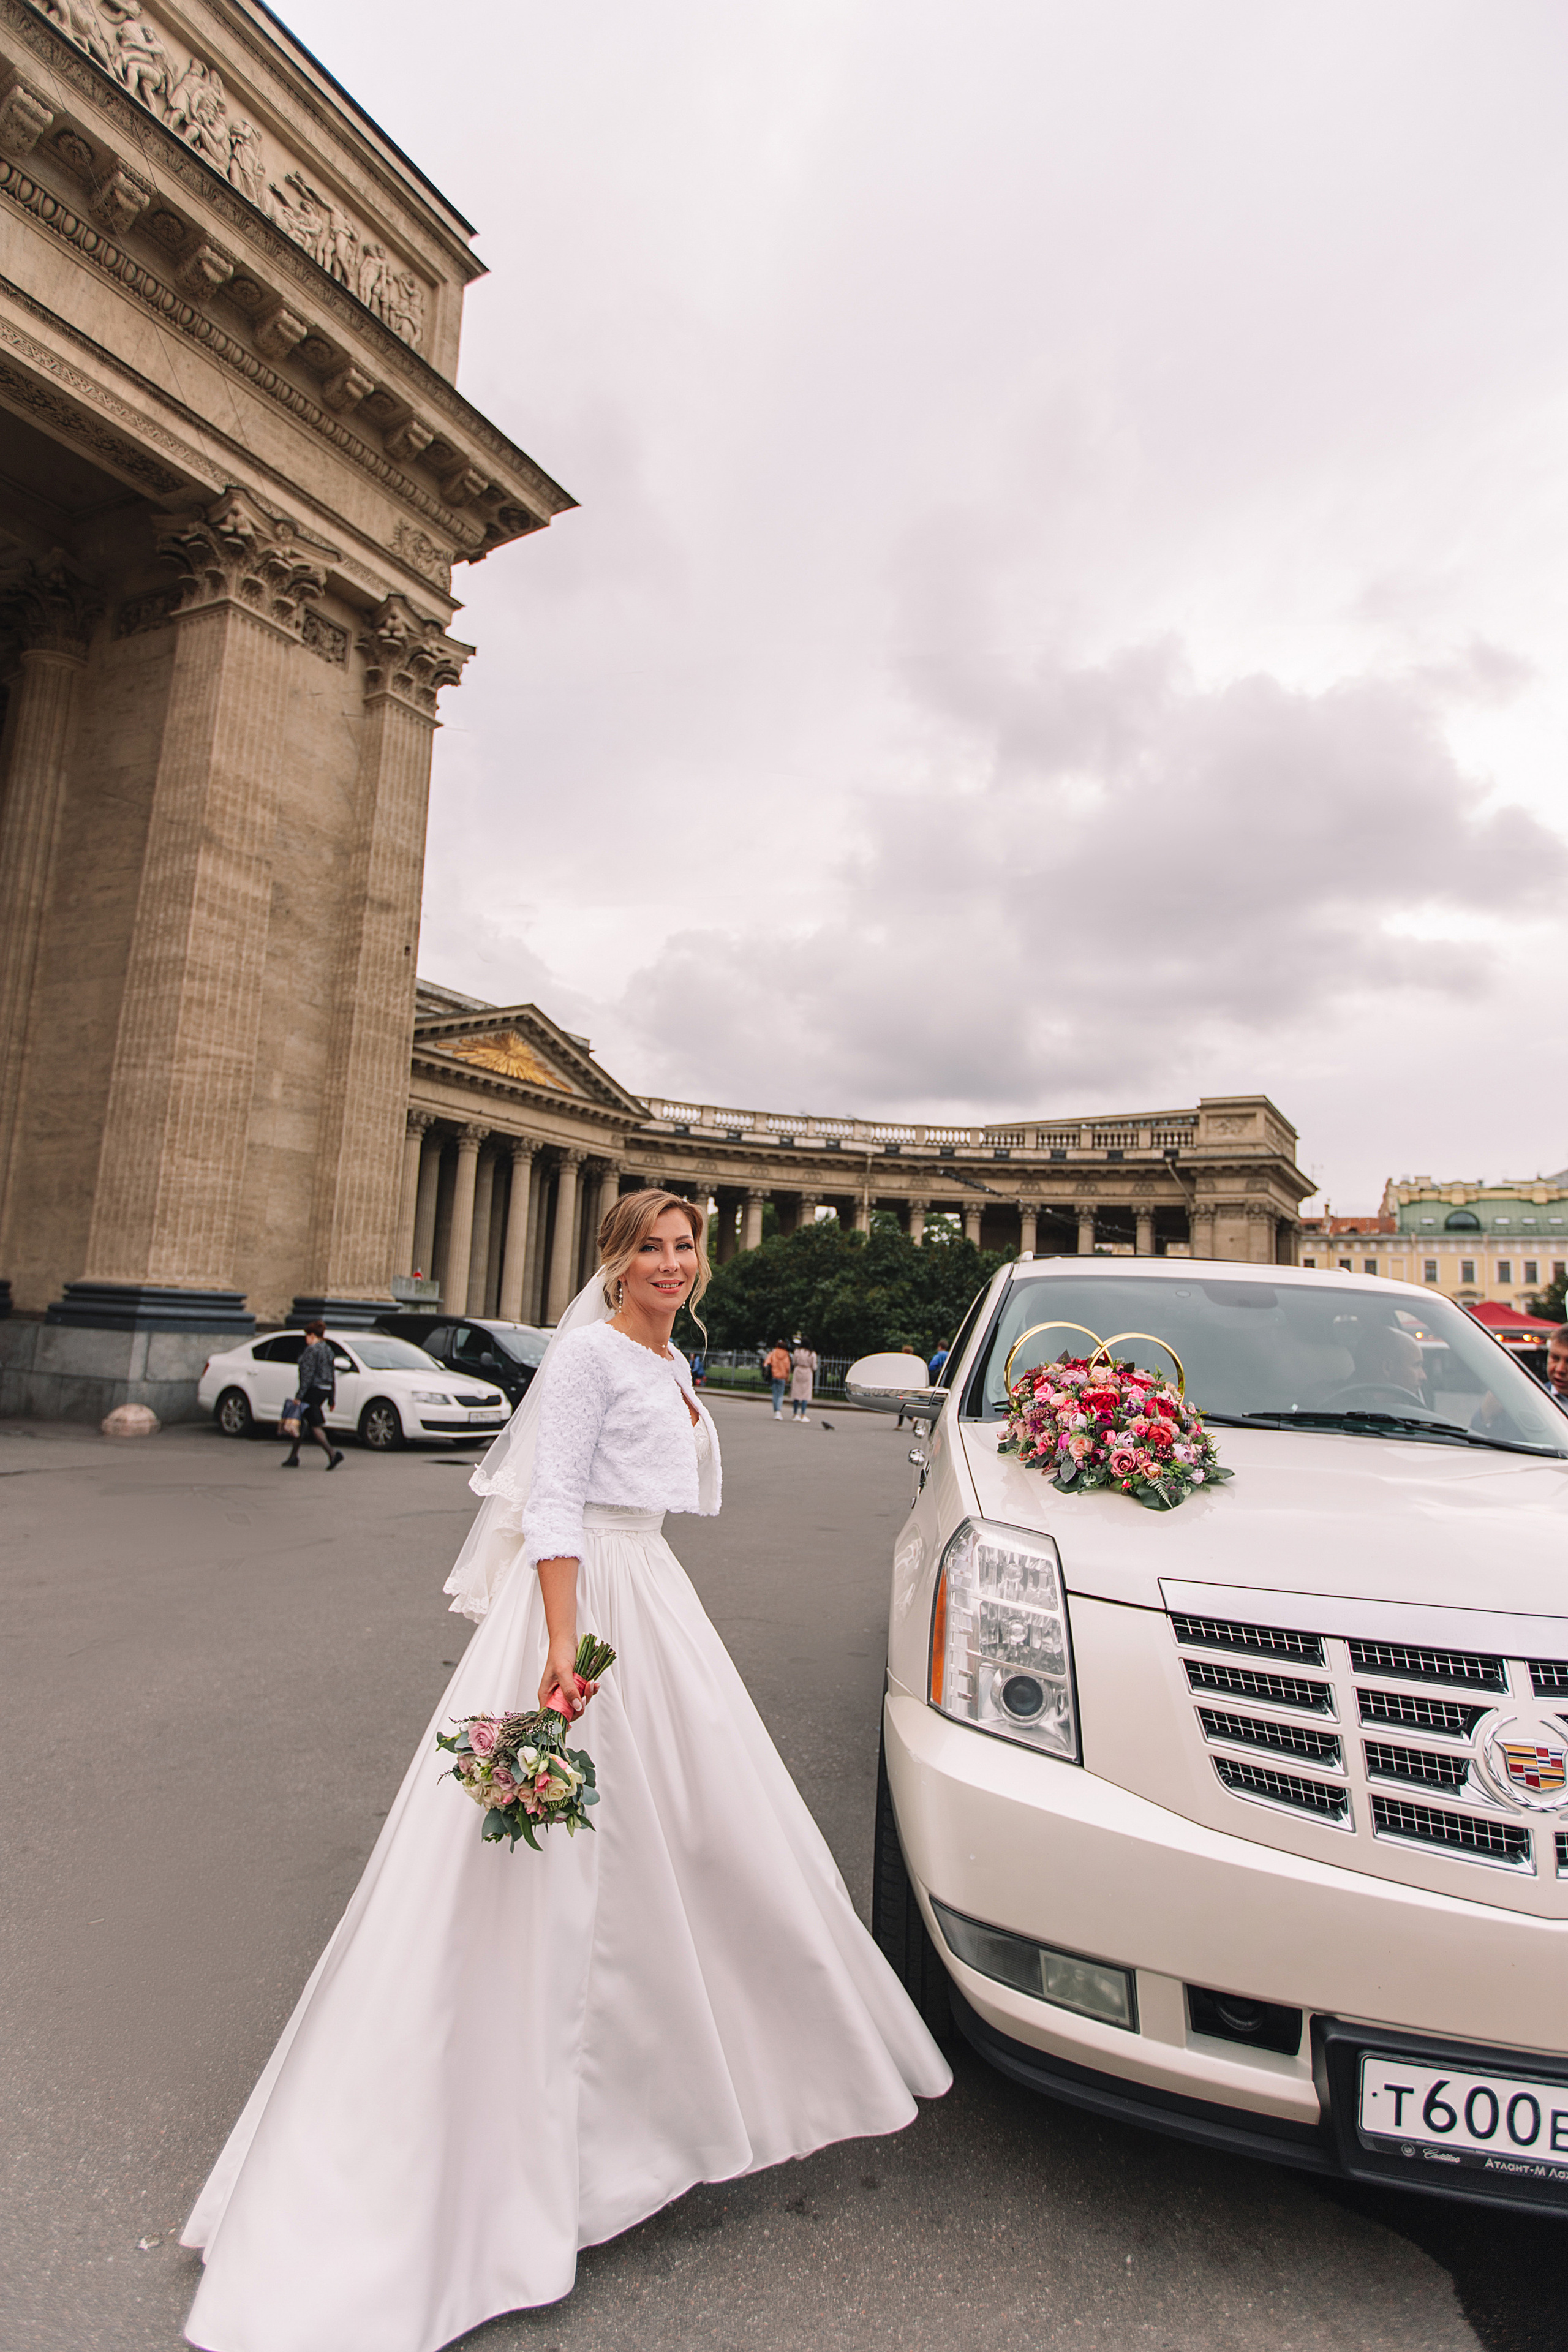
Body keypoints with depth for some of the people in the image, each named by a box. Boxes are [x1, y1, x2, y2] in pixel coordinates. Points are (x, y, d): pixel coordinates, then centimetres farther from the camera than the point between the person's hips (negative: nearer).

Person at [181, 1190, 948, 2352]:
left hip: (653, 1594, 10)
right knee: (549, 1871, -3)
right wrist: (565, 1649, -28)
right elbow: (554, 1504, -20)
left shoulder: (674, 1364, 14)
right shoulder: (590, 1352, -13)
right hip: (584, 1597, -9)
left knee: (687, 1824, 20)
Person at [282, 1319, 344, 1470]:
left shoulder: (312, 1350, -12)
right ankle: (293, 1457, 21)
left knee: (315, 1425, -9)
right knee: (301, 1422, 17)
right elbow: (333, 1375, 16)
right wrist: (332, 1398, 19)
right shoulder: (328, 1350, 15)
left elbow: (308, 1375, -18)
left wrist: (299, 1395, -17)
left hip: (313, 1390, -9)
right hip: (325, 1391, 9)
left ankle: (332, 1453, -20)